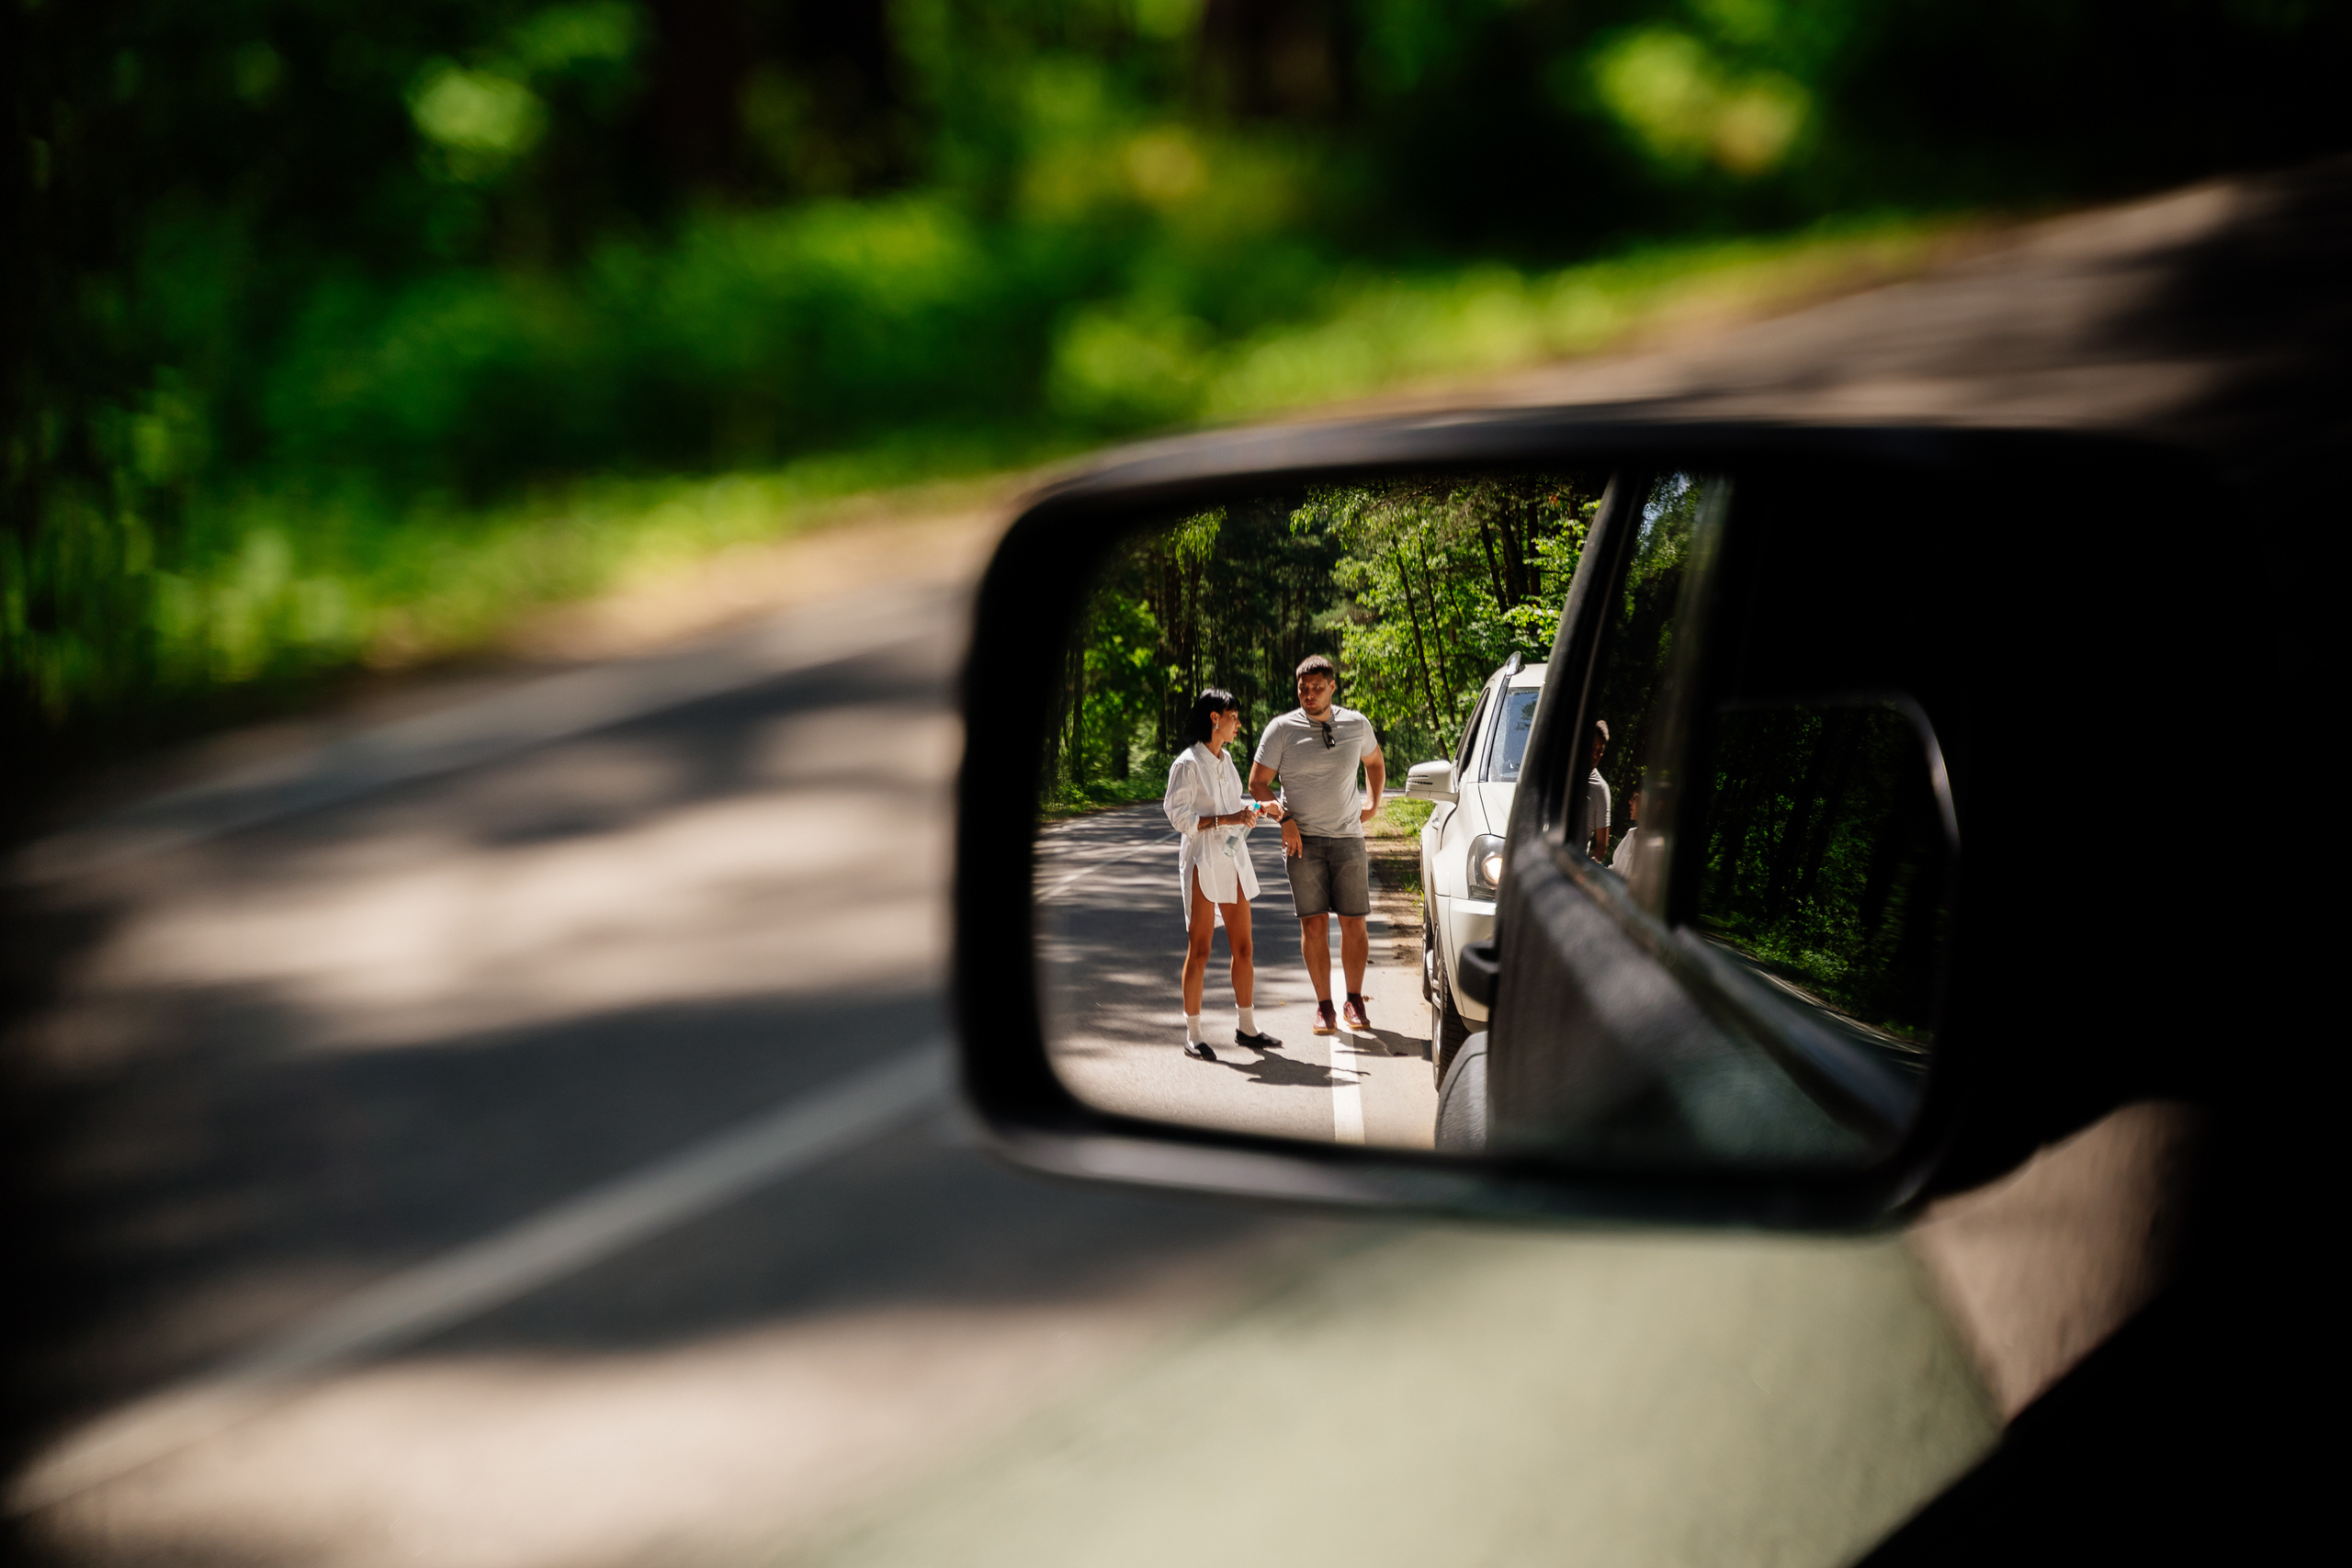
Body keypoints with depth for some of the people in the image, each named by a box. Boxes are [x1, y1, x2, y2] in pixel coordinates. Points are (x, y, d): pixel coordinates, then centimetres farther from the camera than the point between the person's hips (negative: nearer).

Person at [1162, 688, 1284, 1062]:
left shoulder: (1225, 761, 13)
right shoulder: (1187, 764, -11)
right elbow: (1178, 815, -15)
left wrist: (1259, 810, 7)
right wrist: (1225, 819, -21)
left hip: (1234, 860, 7)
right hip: (1202, 862, -7)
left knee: (1242, 948, 9)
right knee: (1199, 950, -3)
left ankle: (1246, 1027, 18)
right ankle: (1193, 1035, 2)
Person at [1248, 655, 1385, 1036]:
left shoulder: (1357, 725, 4)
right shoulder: (1282, 729, -3)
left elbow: (1375, 763, 25)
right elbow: (1257, 782, 1)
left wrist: (1372, 804, 12)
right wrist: (1285, 819, -10)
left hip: (1348, 837, 2)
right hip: (1302, 839, -2)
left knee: (1353, 923, 1)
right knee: (1314, 922, -3)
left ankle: (1355, 1001, 14)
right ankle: (1323, 1005, 4)